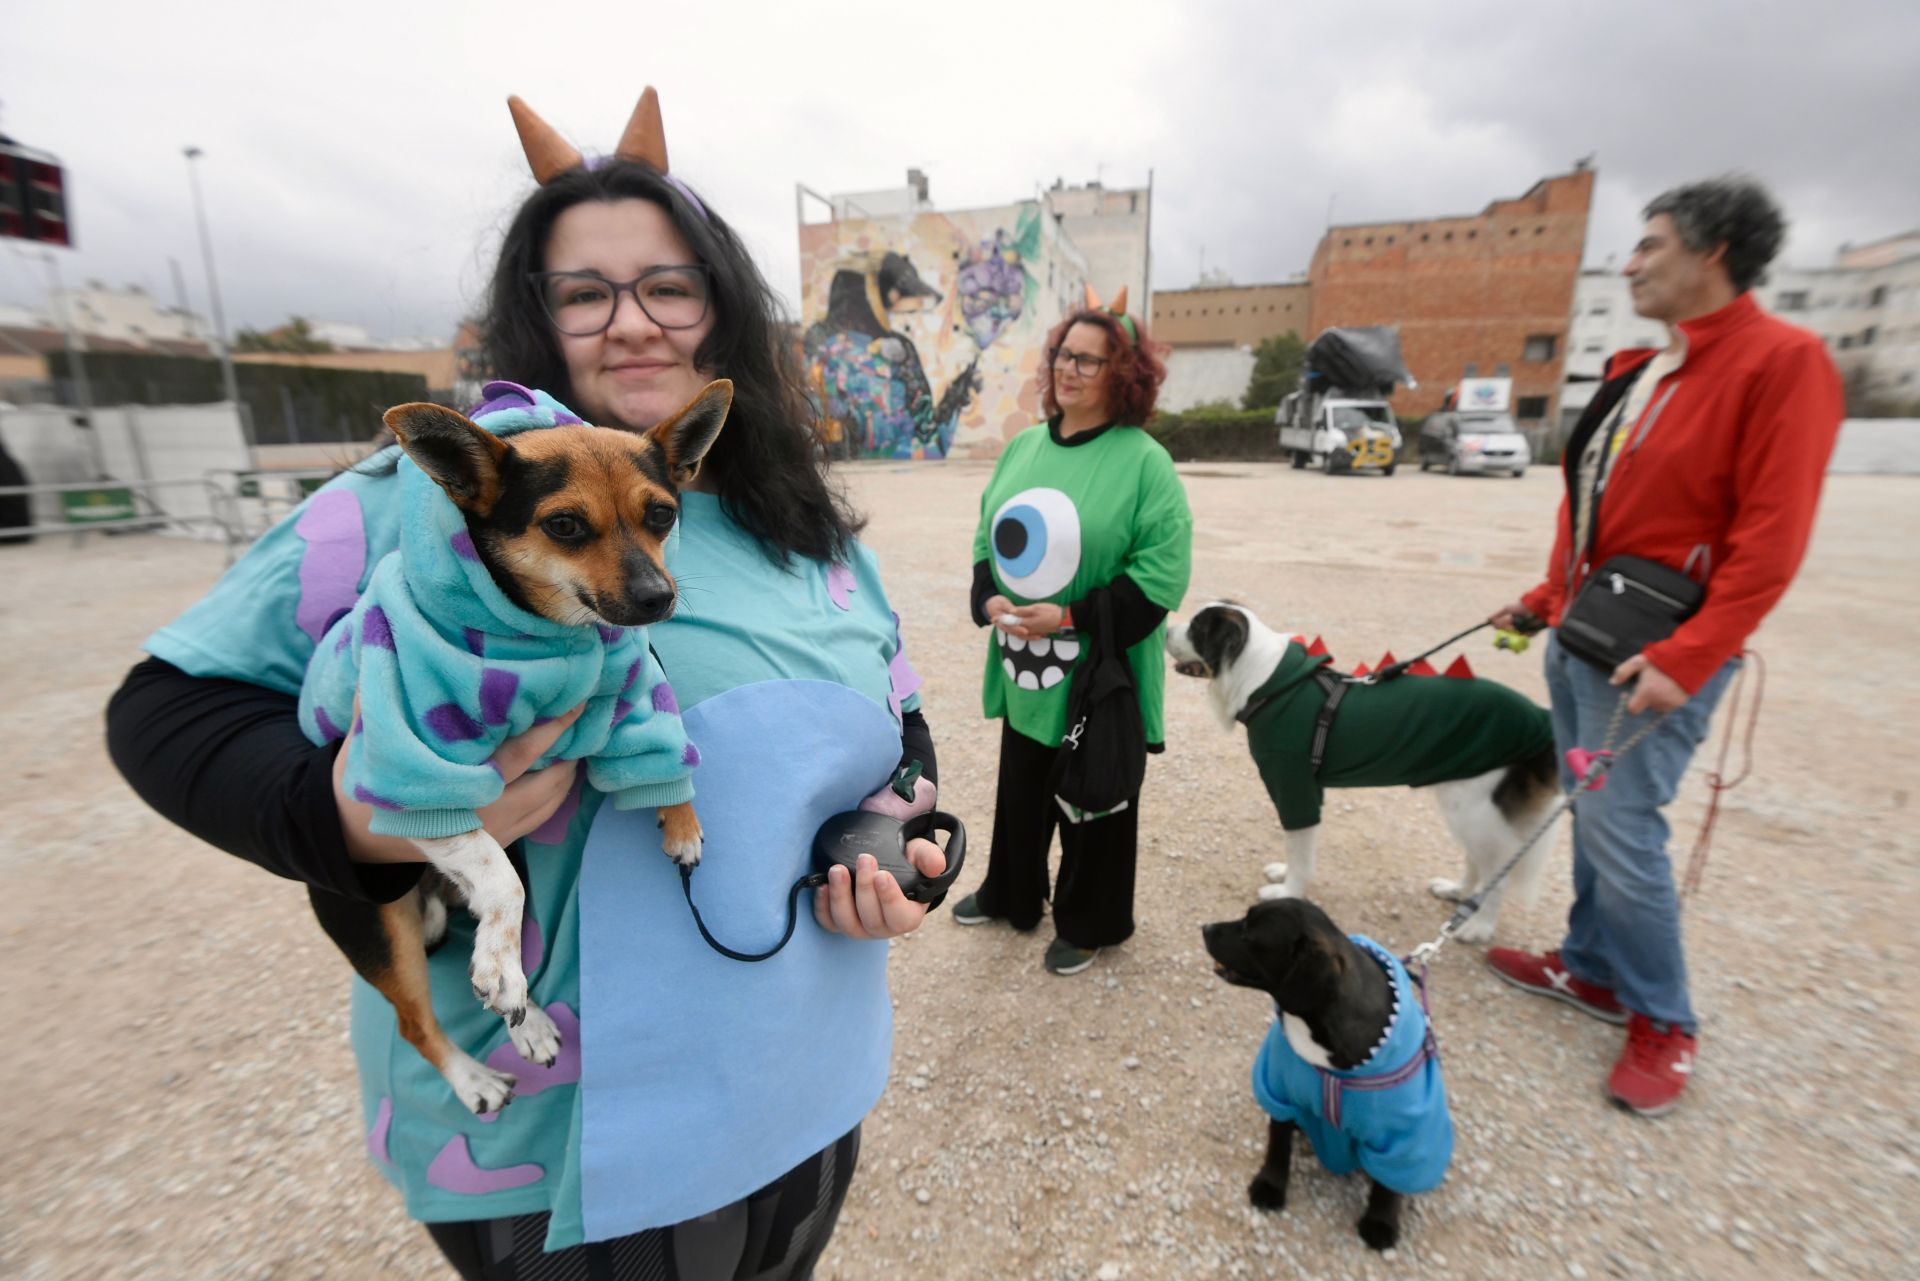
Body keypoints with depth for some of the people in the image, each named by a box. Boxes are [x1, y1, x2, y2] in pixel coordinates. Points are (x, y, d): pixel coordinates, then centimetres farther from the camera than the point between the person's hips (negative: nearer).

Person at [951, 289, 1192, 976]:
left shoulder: (1143, 460, -12)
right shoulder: (1024, 445, 6)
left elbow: (1161, 573, -16)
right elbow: (988, 536, 12)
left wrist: (1071, 618, -22)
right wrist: (989, 600, -6)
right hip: (1022, 665, 6)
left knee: (1092, 800, 12)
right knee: (1020, 786, 21)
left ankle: (1088, 923, 35)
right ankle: (1009, 894, 45)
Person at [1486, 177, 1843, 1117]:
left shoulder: (1782, 361, -10)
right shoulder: (1638, 374, 14)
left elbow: (1770, 538, -17)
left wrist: (1684, 662, -21)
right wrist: (1546, 599, 15)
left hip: (1650, 655, -8)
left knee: (1622, 830, -3)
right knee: (1591, 814, 14)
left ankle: (1663, 1023, 17)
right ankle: (1592, 969, 30)